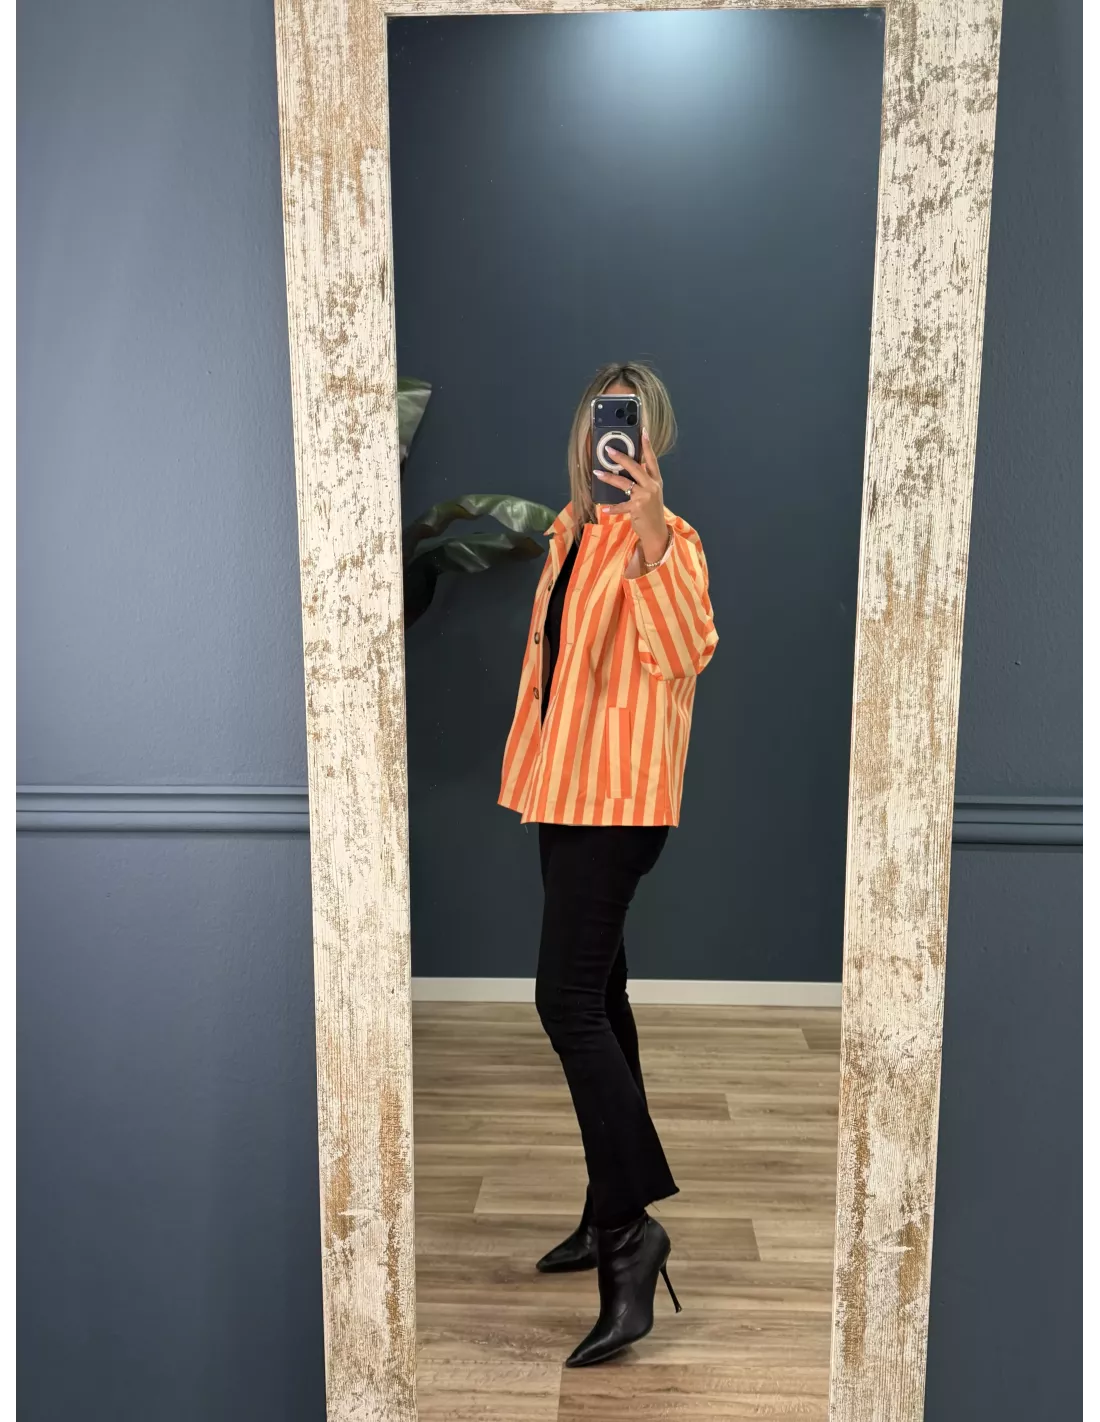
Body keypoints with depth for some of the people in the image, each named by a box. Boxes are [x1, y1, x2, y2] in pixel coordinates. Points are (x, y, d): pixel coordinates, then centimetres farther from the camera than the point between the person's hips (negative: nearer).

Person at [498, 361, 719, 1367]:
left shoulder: (666, 539, -12)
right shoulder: (571, 528, 13)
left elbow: (686, 653, -31)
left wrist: (649, 527, -41)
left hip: (618, 795, -9)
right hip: (569, 786, 9)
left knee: (569, 999, -12)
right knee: (595, 992, 16)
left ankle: (632, 1228, 2)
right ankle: (615, 1209, 32)